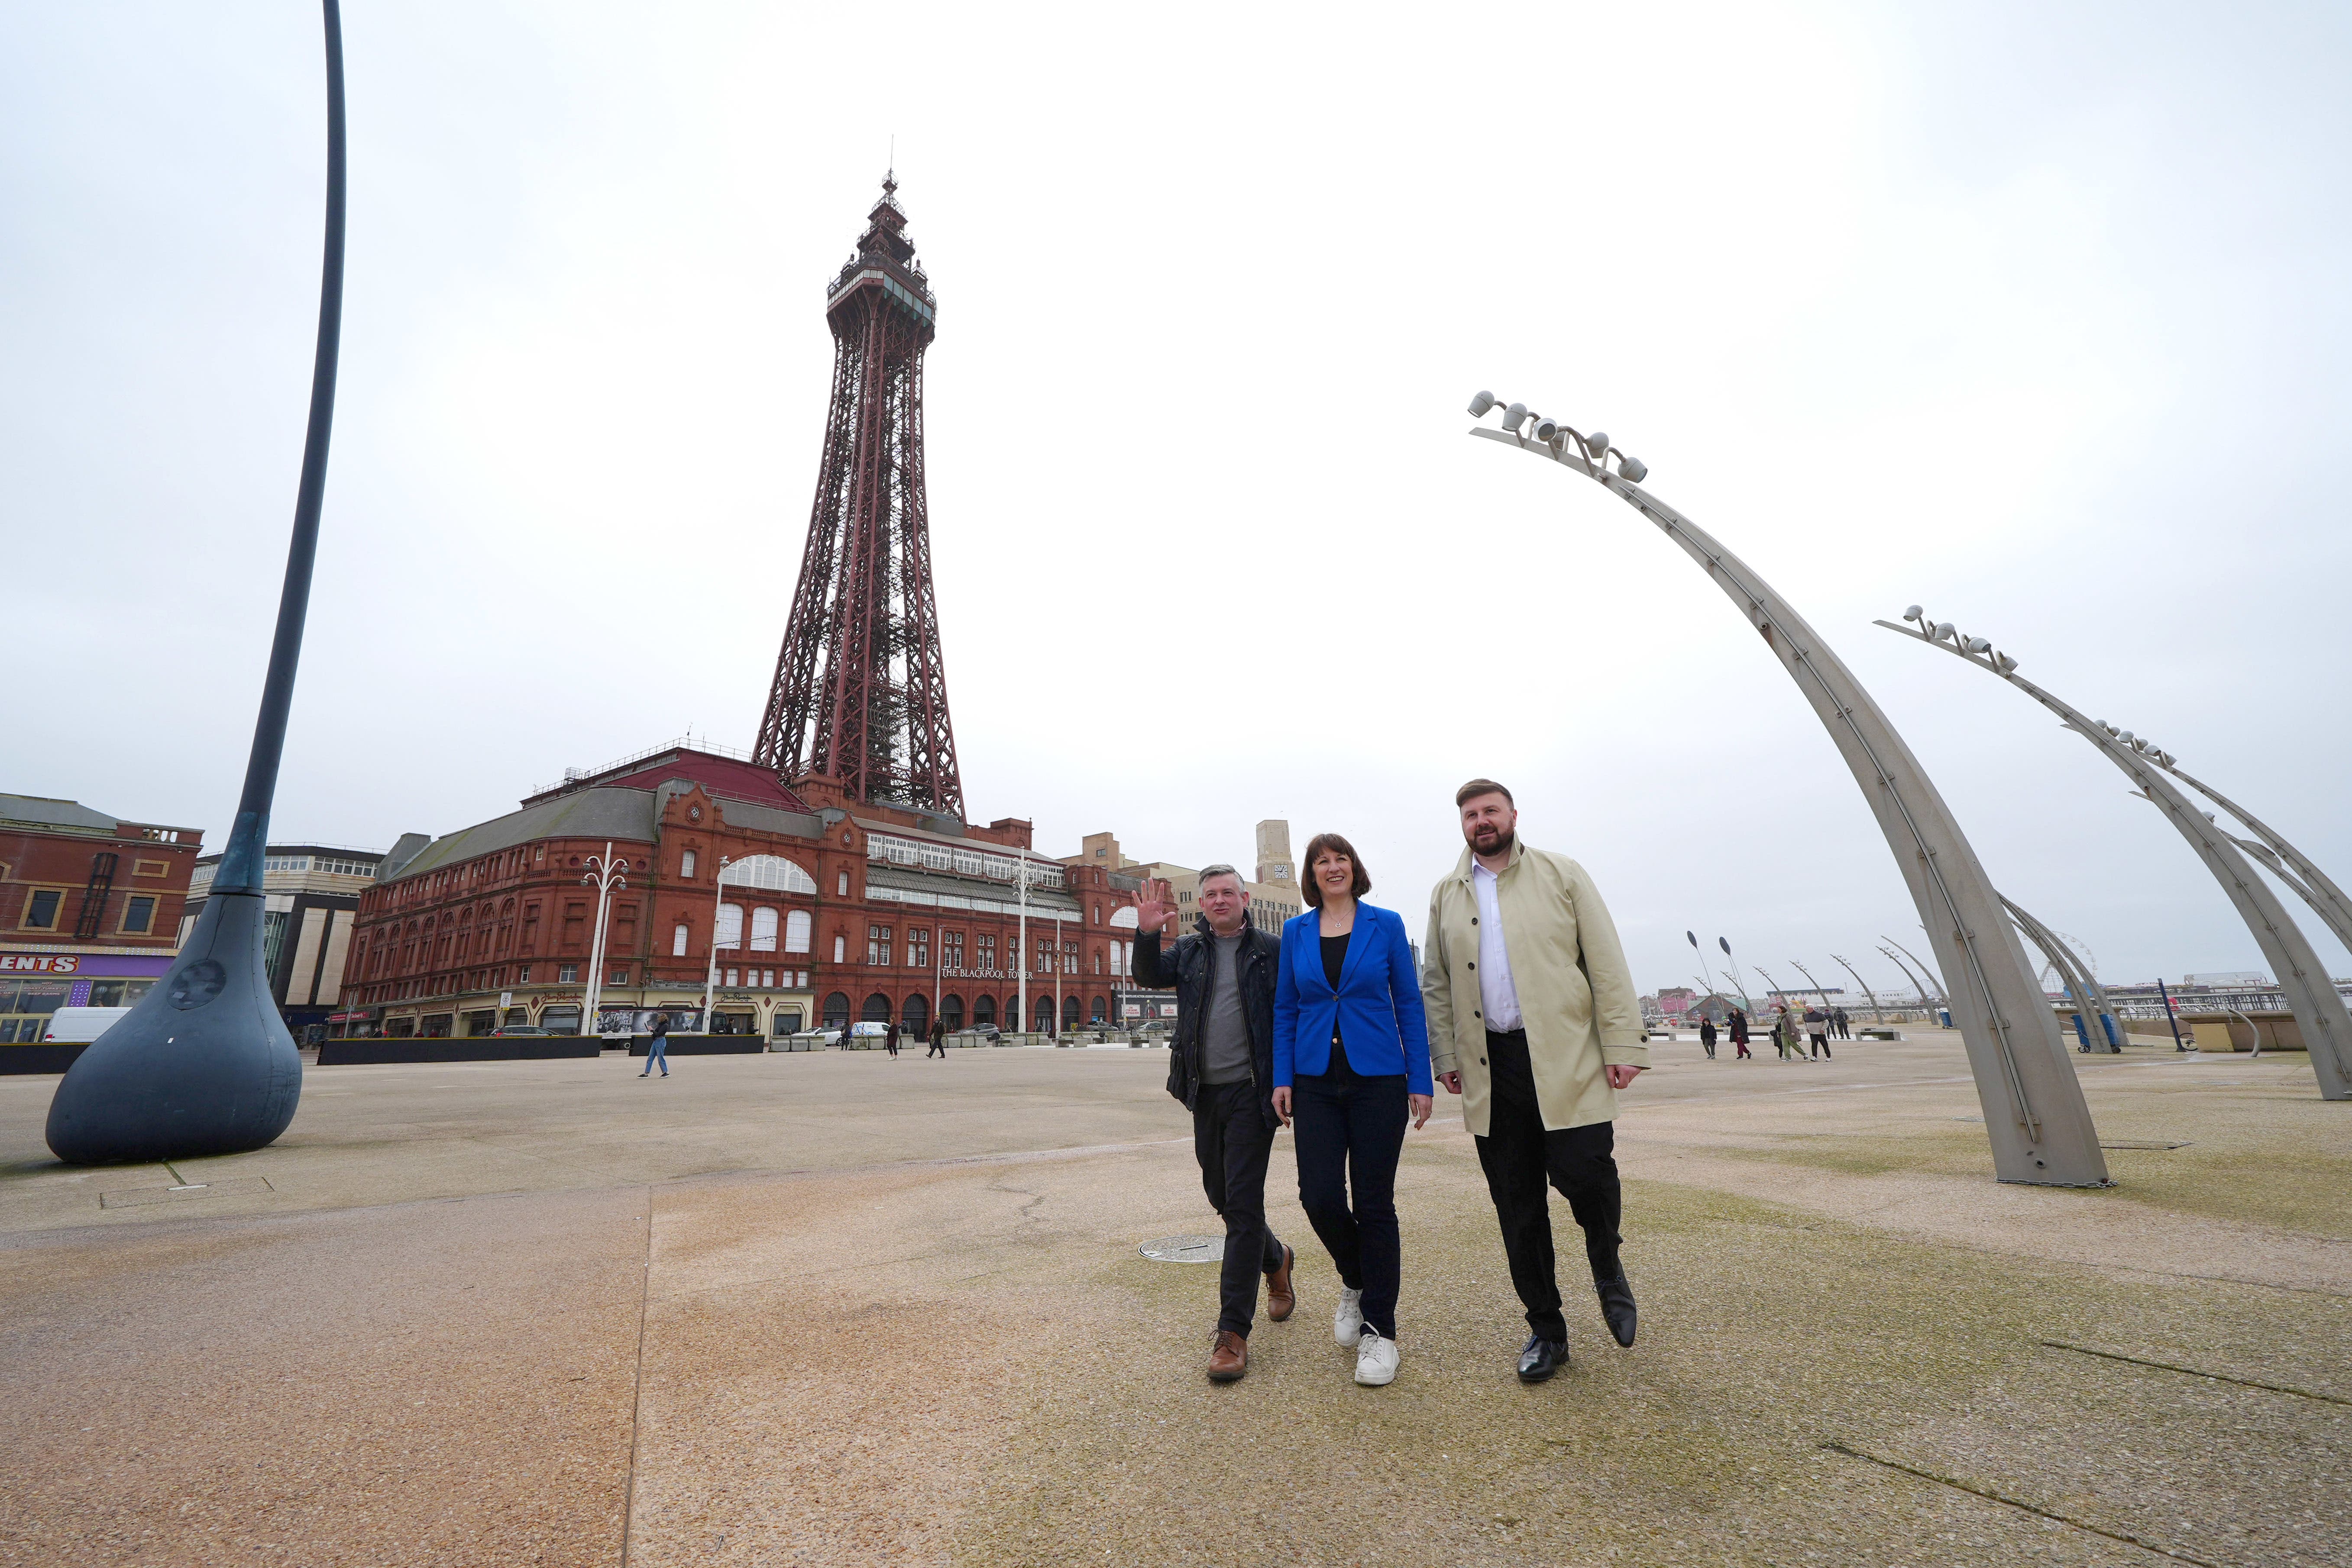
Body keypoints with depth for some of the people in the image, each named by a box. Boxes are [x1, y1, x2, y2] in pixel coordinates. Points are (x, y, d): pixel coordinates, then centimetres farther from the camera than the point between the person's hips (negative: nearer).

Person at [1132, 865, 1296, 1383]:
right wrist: (1147, 934, -23)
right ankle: (1275, 1259, 45)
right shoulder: (1189, 951, 9)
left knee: (1242, 1205, -3)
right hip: (1205, 1092, 5)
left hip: (1251, 1092, -4)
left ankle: (1233, 1332, 8)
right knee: (1220, 1195, 17)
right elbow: (1149, 976, -6)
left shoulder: (1271, 951, -2)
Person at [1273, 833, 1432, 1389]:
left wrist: (1421, 1081, -2)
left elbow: (1409, 1004, 1)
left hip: (1378, 1080, -2)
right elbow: (1285, 1009, 8)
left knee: (1373, 1202, 3)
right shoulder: (1296, 932, 5)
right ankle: (1356, 1279, 29)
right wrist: (1282, 1078, 1)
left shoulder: (1386, 925, 0)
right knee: (1320, 1196, -4)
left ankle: (1377, 1328, 21)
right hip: (1316, 1082, 2)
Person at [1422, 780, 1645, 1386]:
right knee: (1517, 1208, 8)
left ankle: (1607, 1269, 26)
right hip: (1491, 1067, 3)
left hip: (1566, 1060, -2)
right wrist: (1446, 1055, 6)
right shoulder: (1446, 896, 11)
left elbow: (1607, 964, 0)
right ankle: (1546, 1330, 26)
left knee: (1584, 1175, -9)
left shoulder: (1562, 874, 4)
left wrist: (1622, 1044, -7)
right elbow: (1435, 984, 13)